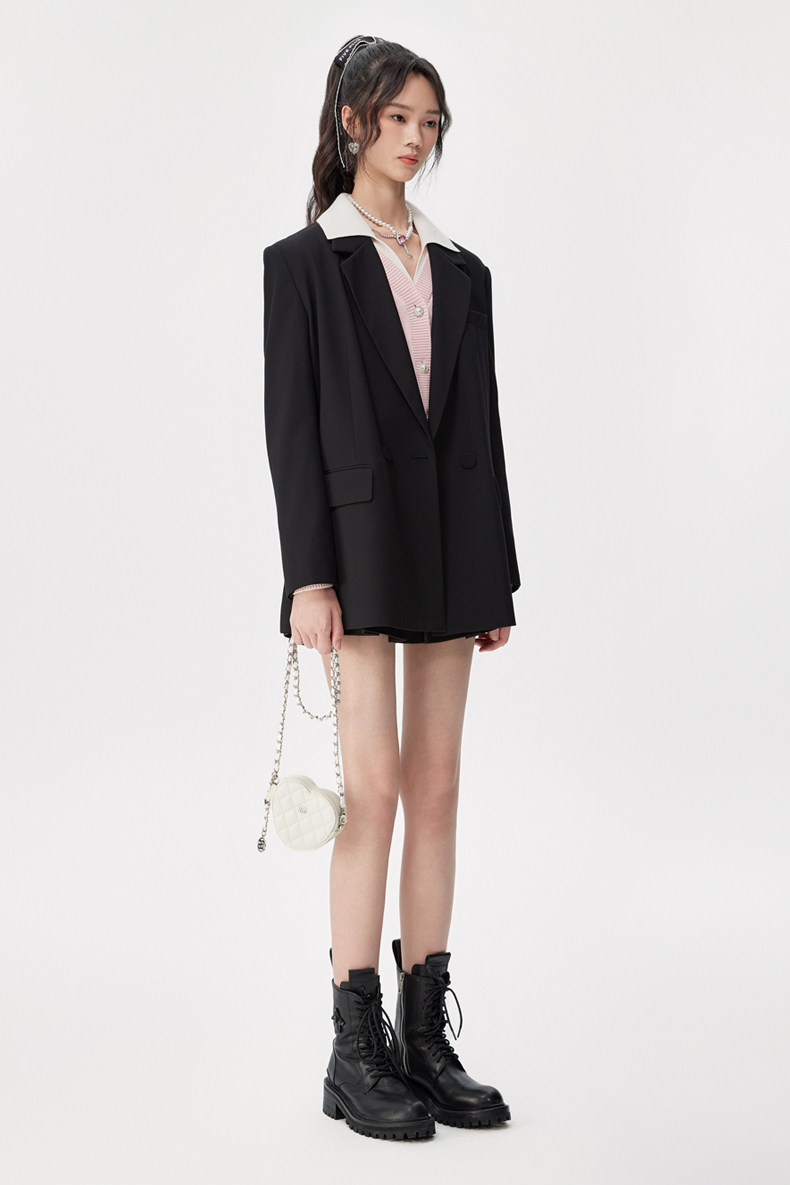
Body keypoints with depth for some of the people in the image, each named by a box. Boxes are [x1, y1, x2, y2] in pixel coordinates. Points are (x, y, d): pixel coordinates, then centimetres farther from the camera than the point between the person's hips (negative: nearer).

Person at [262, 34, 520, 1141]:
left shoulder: (462, 271, 14)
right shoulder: (303, 261, 1)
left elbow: (482, 426, 13)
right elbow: (290, 425, -6)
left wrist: (496, 577, 9)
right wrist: (308, 577, -14)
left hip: (451, 548, 5)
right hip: (362, 542, -5)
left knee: (437, 789, 6)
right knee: (375, 788, -7)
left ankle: (426, 1037, 16)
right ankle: (357, 1053, 4)